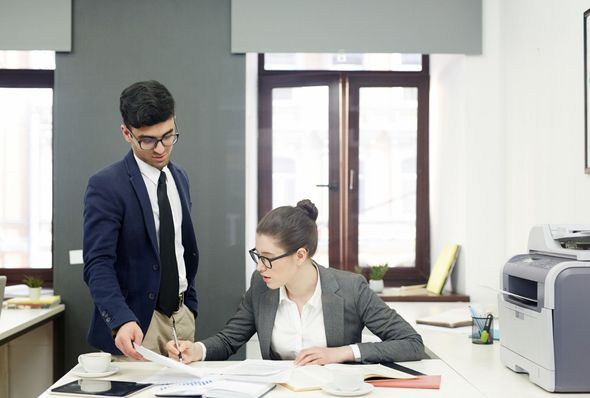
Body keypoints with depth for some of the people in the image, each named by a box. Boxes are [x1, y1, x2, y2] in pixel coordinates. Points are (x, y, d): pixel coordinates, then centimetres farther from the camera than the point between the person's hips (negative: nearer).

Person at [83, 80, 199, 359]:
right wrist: (121, 320, -34)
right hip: (136, 322, -6)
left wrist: (190, 304, 17)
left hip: (181, 315, 6)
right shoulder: (106, 186, -13)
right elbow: (98, 264, -20)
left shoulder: (180, 178, 9)